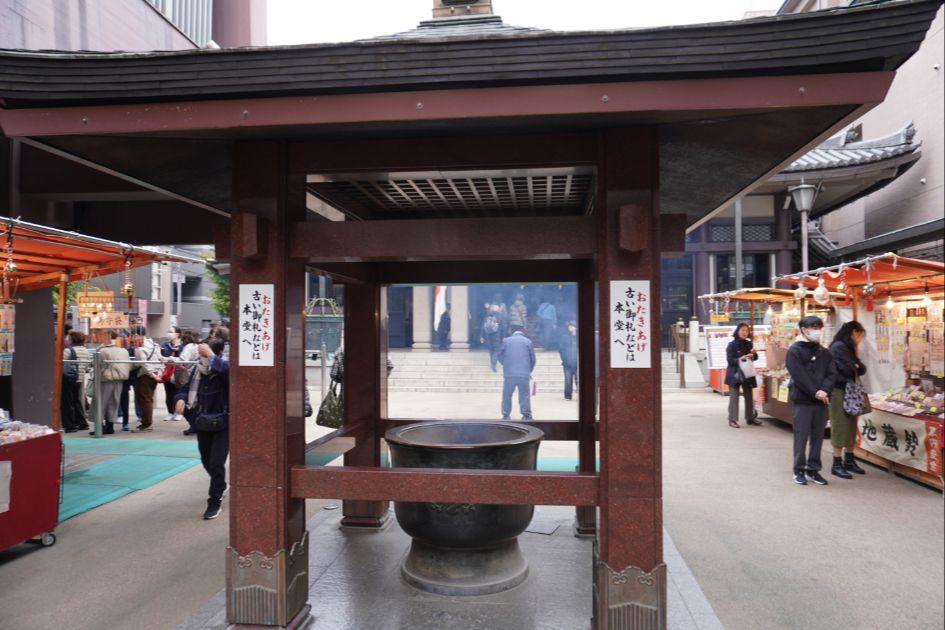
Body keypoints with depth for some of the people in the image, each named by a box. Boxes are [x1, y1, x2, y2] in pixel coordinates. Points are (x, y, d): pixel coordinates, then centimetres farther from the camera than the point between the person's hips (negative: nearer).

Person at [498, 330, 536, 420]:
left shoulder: (506, 340, 16)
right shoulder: (528, 341, 14)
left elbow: (500, 355, 14)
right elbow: (532, 359, 12)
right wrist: (529, 371, 24)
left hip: (509, 373, 1)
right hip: (524, 373, 0)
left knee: (507, 394, 8)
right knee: (525, 395, 4)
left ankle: (506, 415, 9)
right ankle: (526, 415, 3)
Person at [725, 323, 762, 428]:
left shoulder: (749, 344, 7)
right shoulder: (732, 344, -8)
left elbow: (755, 358, 13)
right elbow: (730, 360, -12)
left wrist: (753, 354, -9)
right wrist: (740, 359, -27)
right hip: (735, 373, -5)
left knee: (749, 396, 12)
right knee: (734, 397, -3)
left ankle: (750, 417, 24)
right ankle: (732, 420, 0)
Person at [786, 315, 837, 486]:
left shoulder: (824, 352, 13)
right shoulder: (795, 350, -5)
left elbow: (831, 374, 4)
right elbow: (799, 376, -13)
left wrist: (824, 391, -13)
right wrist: (815, 392, -18)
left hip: (821, 400, 5)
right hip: (803, 400, -5)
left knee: (818, 437, 9)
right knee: (801, 437, -1)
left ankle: (813, 469, 18)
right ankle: (799, 470, 9)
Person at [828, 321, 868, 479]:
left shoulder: (850, 348, 16)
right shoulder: (838, 346, -13)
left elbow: (862, 370, 12)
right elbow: (848, 369, -19)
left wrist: (856, 357, -2)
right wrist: (856, 365, 1)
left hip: (850, 392, 9)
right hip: (839, 391, -9)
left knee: (851, 427, 12)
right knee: (840, 427, -6)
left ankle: (849, 460, 21)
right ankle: (837, 464, -1)